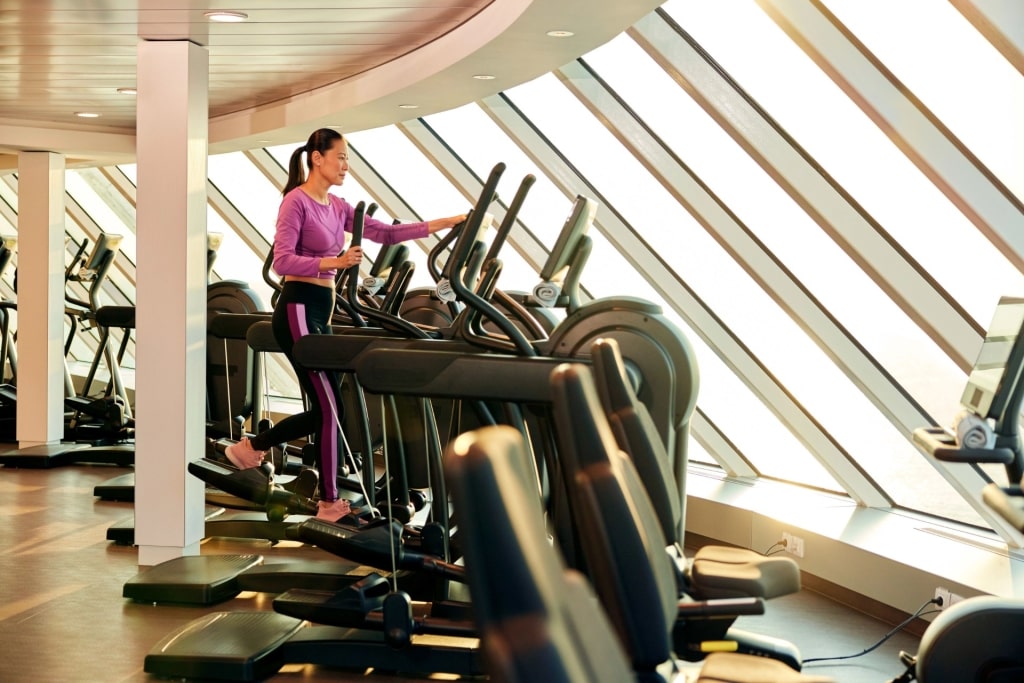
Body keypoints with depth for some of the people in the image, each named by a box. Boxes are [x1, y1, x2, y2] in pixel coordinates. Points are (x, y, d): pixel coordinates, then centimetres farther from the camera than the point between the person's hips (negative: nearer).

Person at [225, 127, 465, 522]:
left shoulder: (336, 207, 15)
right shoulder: (296, 202, -9)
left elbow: (384, 233, 11)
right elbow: (282, 261, -17)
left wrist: (440, 225, 4)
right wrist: (334, 262, -29)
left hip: (320, 312, 9)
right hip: (298, 311, -9)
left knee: (324, 408, 10)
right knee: (330, 406, -7)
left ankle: (250, 447, 26)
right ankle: (329, 503, 2)